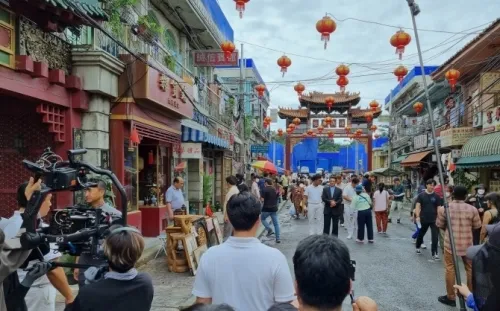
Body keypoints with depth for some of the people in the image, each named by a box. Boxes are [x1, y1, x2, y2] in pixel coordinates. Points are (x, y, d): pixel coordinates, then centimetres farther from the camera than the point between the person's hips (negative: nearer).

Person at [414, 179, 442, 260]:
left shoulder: (436, 196, 0)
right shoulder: (421, 195, -2)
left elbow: (439, 208, 2)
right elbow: (417, 206, -6)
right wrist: (417, 216, -16)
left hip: (434, 220, 0)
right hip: (423, 219, 0)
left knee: (435, 237, -8)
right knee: (421, 234, 17)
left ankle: (434, 253, -3)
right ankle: (418, 247, 39)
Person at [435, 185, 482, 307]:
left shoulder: (444, 208, -9)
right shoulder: (472, 209, -8)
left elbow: (440, 225, 1)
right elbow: (477, 226, 5)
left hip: (450, 242, -1)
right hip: (467, 243, 2)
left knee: (450, 269, 7)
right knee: (470, 269, 17)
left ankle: (451, 297, 13)